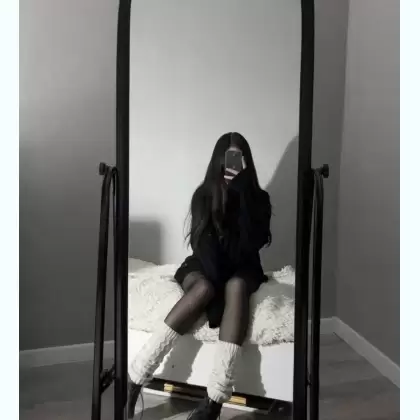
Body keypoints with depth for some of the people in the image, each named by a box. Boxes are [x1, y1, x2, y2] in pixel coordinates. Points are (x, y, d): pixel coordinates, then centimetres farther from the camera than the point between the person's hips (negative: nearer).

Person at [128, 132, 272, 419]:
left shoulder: (258, 198, -1)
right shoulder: (204, 194, -2)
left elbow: (254, 243, -17)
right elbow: (203, 242, -11)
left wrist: (242, 190, -22)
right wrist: (218, 280, -27)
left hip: (242, 268, 1)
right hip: (205, 265, 0)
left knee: (236, 286, -36)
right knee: (203, 288, -37)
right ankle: (134, 378, -37)